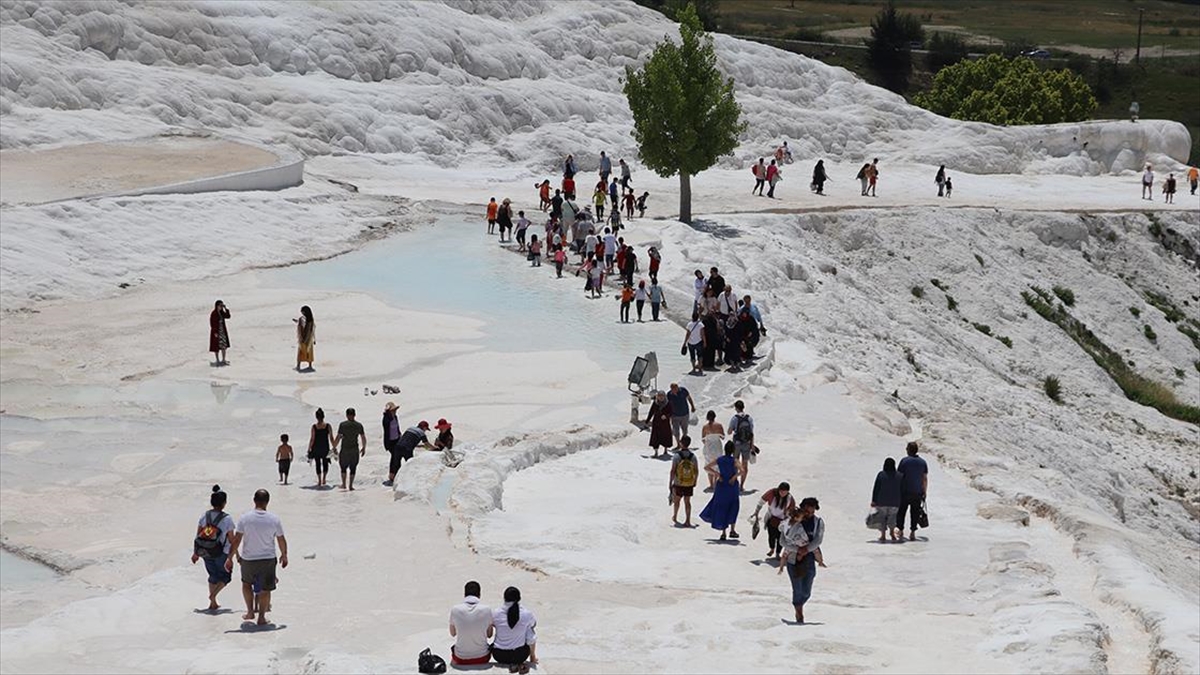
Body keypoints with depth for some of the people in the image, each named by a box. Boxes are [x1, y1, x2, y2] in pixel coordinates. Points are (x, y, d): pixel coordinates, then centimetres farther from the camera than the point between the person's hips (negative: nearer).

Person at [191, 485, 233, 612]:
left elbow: (198, 536, 2)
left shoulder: (205, 516, -2)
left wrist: (195, 553, 11)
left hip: (205, 552, 4)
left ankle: (213, 603, 21)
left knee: (213, 576, 20)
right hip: (221, 553, -4)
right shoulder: (227, 519, -13)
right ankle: (213, 594, -8)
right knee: (225, 576, 15)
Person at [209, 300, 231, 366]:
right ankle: (218, 361, 11)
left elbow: (228, 316, 5)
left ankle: (223, 360, 18)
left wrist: (226, 308, -5)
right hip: (216, 332, -7)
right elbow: (212, 323, -16)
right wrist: (215, 332, -18)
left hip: (223, 331, 7)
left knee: (224, 346, 9)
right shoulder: (213, 314, -16)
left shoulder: (221, 313, 4)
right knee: (216, 347, 3)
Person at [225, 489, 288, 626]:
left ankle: (250, 611, 25)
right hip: (268, 559, 0)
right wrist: (284, 555, 18)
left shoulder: (244, 518, -11)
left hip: (248, 559, 0)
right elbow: (281, 540, 1)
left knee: (246, 583, 24)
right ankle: (261, 617, 11)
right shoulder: (274, 519, -8)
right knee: (265, 589, 11)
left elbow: (236, 540, -11)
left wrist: (230, 558, -4)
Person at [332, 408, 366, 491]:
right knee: (353, 468, 11)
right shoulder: (359, 425, -1)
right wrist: (364, 448, 17)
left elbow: (338, 438, -10)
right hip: (355, 450, 1)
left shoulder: (343, 425, -9)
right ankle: (351, 485, 7)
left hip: (344, 450, -1)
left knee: (343, 467, 16)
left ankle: (344, 484, 15)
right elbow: (363, 438, 4)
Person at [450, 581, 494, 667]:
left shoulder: (455, 610, -12)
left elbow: (452, 634, 4)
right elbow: (489, 635, 1)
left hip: (461, 658, 1)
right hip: (482, 658, -1)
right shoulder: (487, 610, -12)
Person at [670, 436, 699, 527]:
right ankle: (687, 521, 10)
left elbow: (672, 471, -14)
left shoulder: (677, 456, -15)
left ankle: (674, 517, 36)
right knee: (687, 502, 11)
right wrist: (695, 481, 17)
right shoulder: (693, 456, -5)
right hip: (689, 484, 2)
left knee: (676, 500, 19)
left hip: (678, 484, -2)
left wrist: (670, 483, -3)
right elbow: (696, 471, 1)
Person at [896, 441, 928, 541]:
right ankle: (913, 532, 7)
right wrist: (924, 493, 13)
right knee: (915, 513, 8)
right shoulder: (923, 462, 5)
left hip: (905, 492, -3)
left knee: (901, 511, 8)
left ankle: (901, 531, 6)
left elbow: (898, 476, -5)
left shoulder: (904, 461, -6)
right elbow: (925, 479, 6)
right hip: (918, 492, 3)